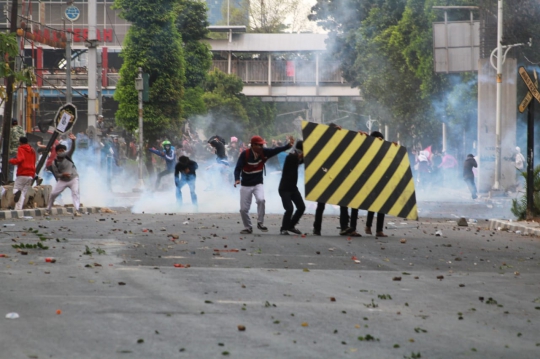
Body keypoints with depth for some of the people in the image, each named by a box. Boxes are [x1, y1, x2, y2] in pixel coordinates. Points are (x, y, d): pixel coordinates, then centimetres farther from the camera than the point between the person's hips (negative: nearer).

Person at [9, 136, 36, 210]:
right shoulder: (32, 150, 19)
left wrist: (11, 160, 0)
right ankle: (18, 209, -12)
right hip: (31, 175, 5)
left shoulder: (21, 149, -1)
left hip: (22, 174, -5)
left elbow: (20, 159, -16)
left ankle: (17, 192, -33)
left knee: (15, 189, 3)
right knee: (23, 194, 4)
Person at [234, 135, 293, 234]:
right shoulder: (245, 154, -18)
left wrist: (288, 145, -32)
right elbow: (238, 168, -20)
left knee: (261, 200, -27)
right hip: (246, 185, -1)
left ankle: (260, 223, -10)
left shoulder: (263, 153, -8)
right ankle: (248, 228, 22)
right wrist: (237, 179, -38)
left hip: (258, 184, 1)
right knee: (244, 208, -1)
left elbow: (276, 150, -17)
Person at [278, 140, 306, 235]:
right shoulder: (291, 157, -17)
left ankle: (291, 226, 23)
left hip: (293, 188, 8)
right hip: (284, 189, -8)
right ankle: (283, 229, -1)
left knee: (301, 207, 6)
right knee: (289, 209, -17)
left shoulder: (298, 158, 7)